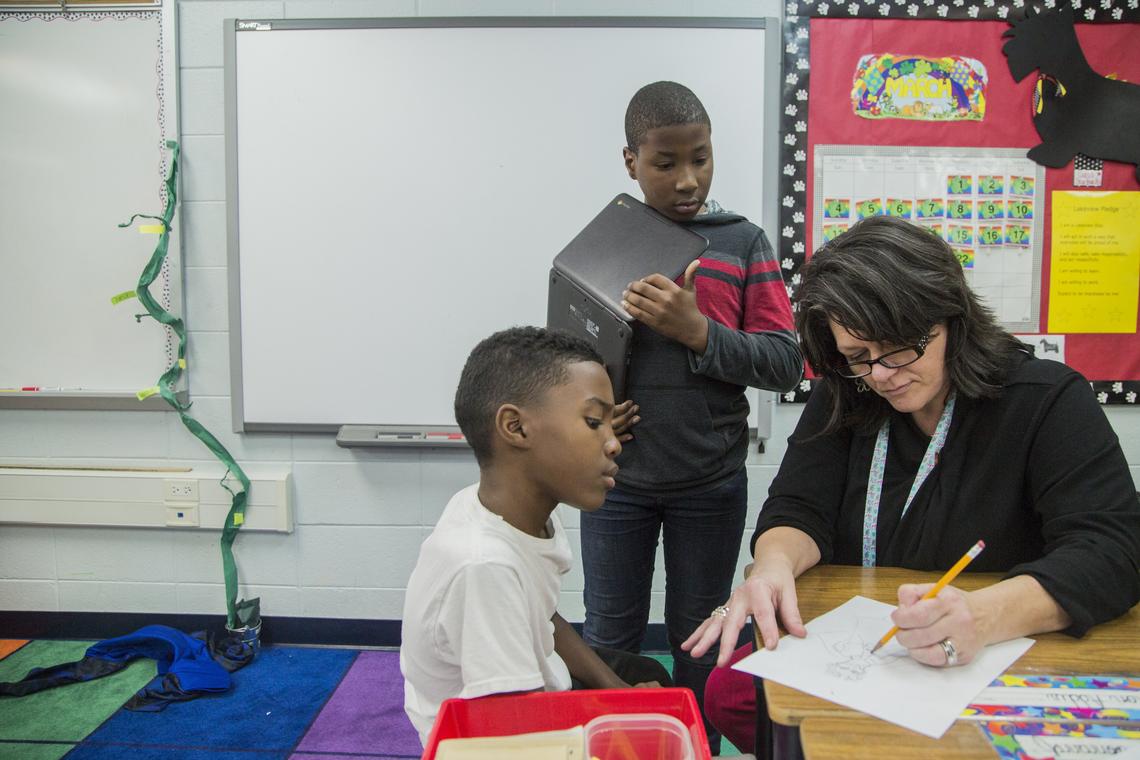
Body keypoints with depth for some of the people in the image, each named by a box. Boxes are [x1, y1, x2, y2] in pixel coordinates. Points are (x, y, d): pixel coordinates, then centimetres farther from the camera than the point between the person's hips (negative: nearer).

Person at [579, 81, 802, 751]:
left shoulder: (743, 242, 0)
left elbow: (787, 364, -7)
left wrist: (698, 331, -21)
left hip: (710, 482, 0)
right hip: (617, 476, 1)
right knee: (610, 640, 13)